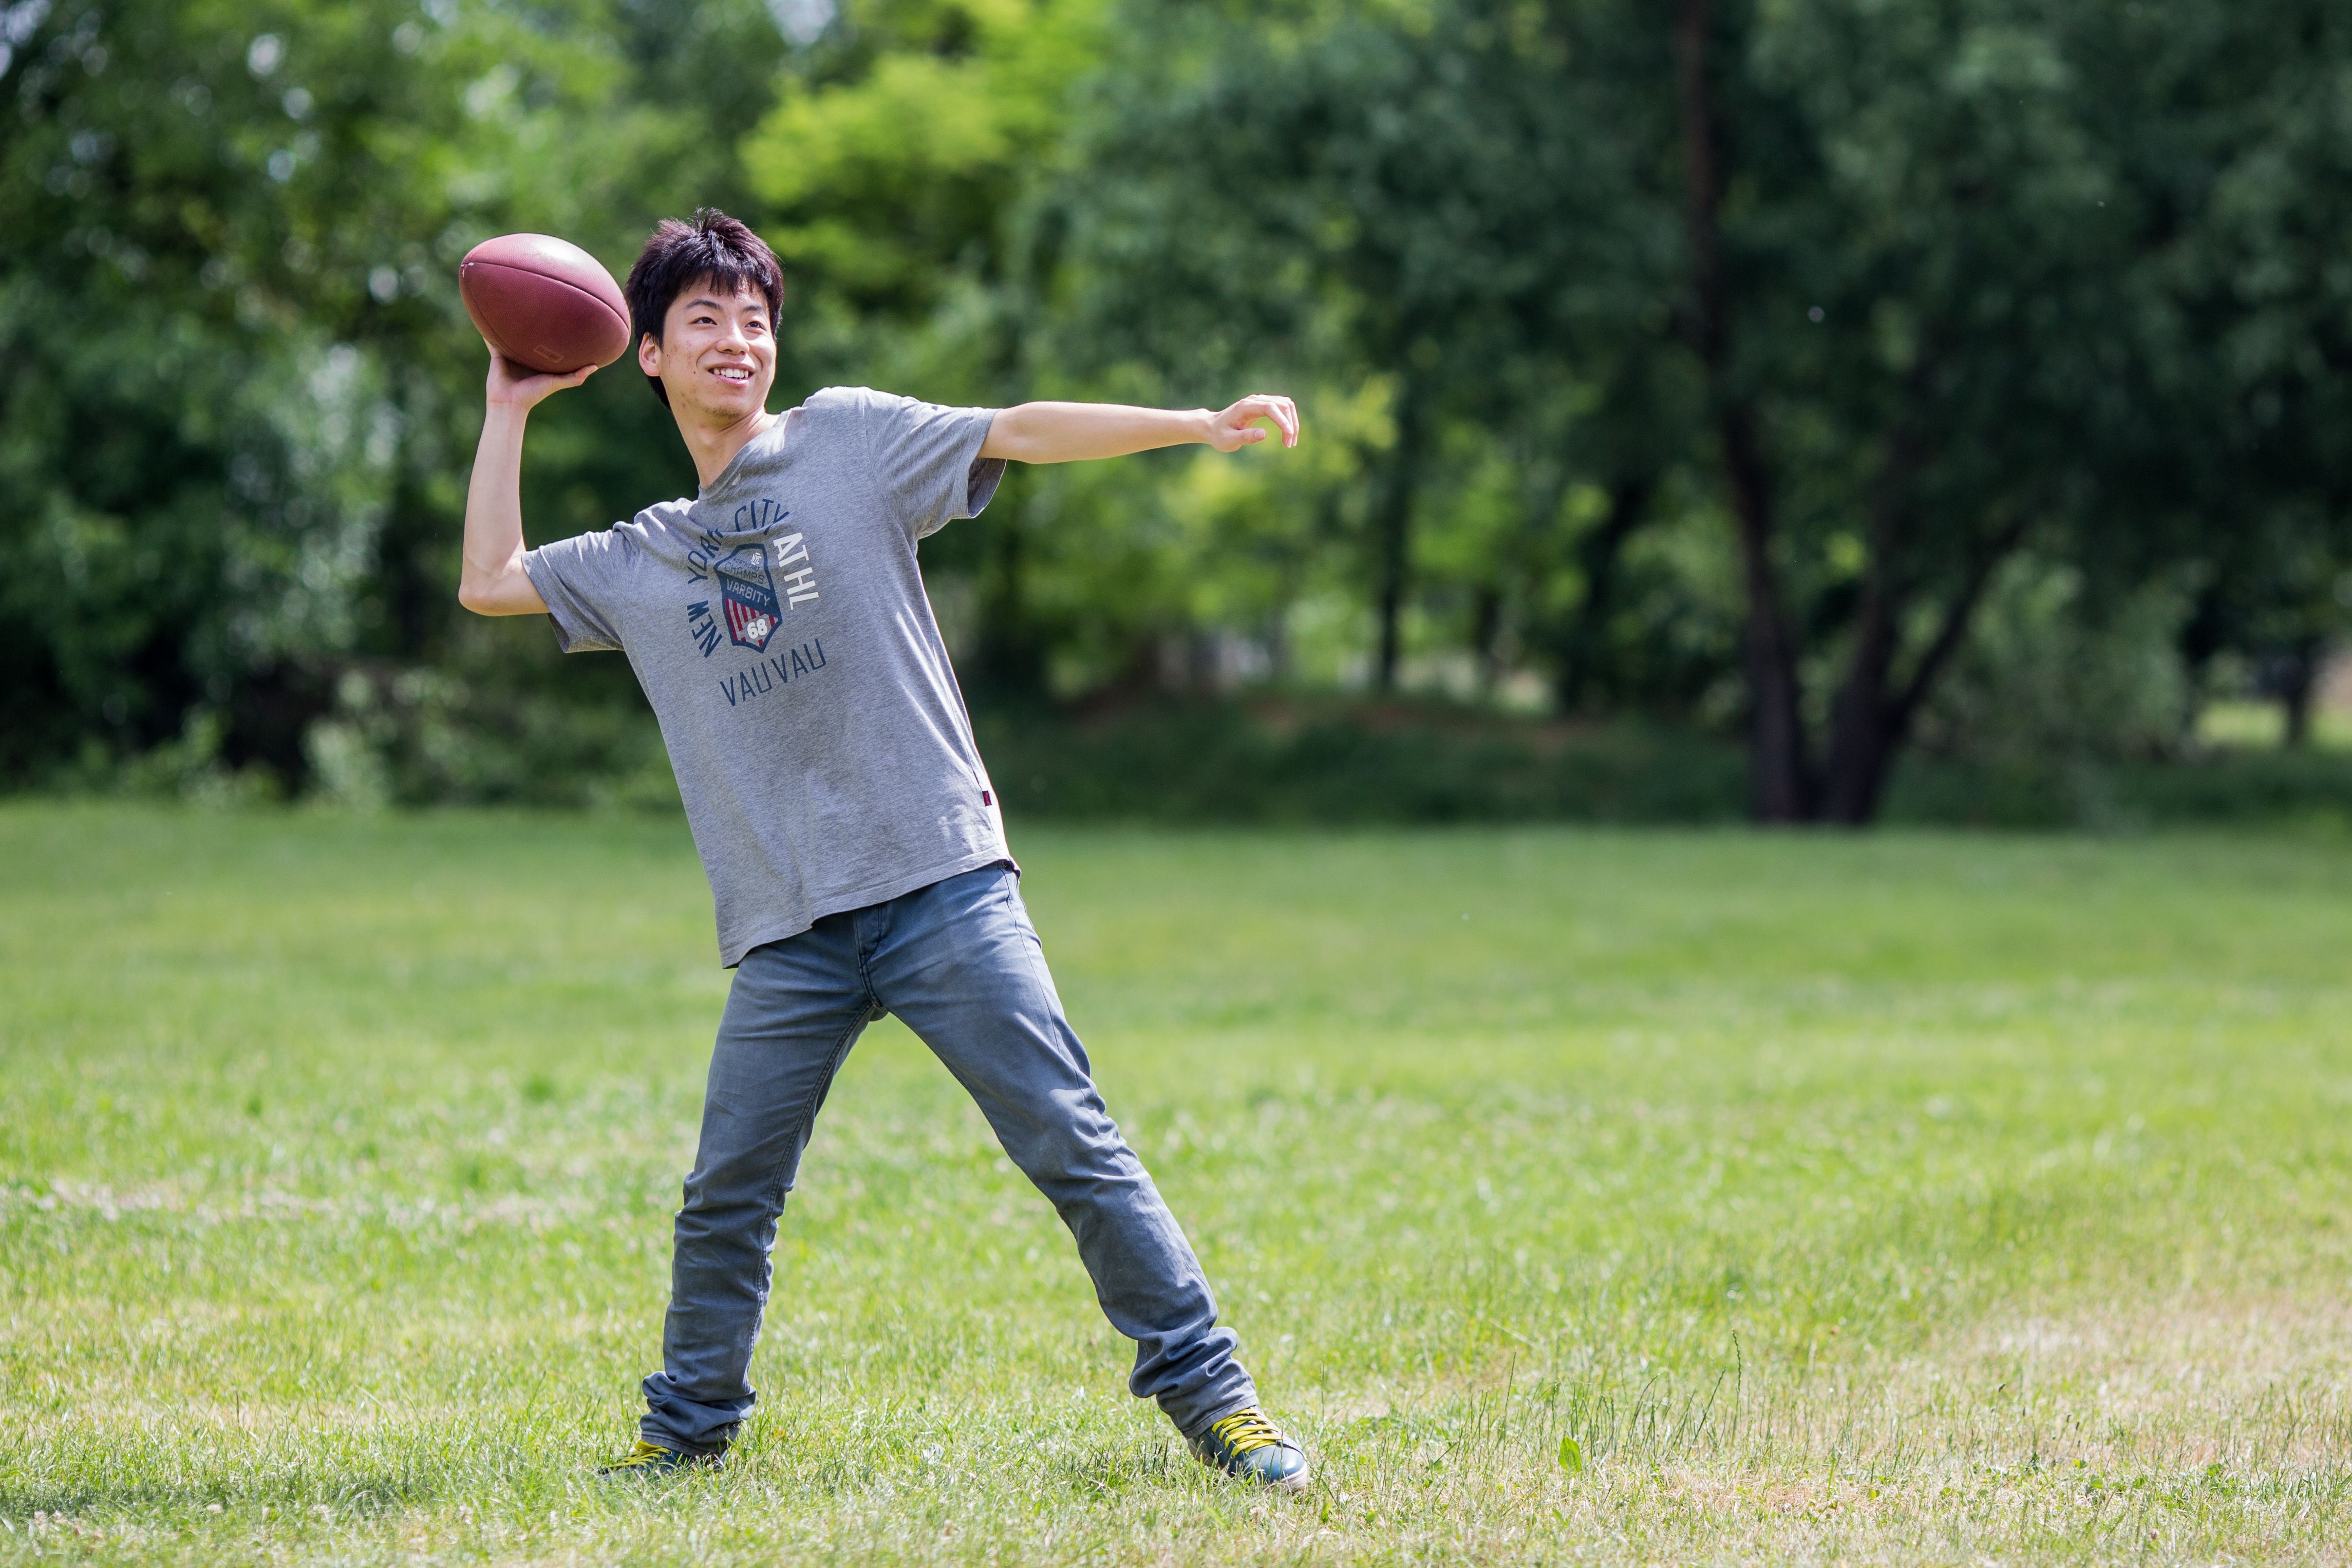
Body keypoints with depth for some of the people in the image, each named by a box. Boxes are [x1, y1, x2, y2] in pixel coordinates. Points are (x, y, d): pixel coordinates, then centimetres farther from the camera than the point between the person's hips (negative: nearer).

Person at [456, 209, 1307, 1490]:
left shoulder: (850, 440, 9)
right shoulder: (644, 560, 20)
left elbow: (1020, 433, 1)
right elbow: (487, 581, 19)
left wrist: (1200, 424, -10)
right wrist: (509, 411, 21)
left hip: (942, 886, -3)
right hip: (788, 934, 3)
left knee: (1073, 1149, -8)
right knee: (727, 1198, 2)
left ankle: (1206, 1393, -2)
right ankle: (687, 1427, 20)